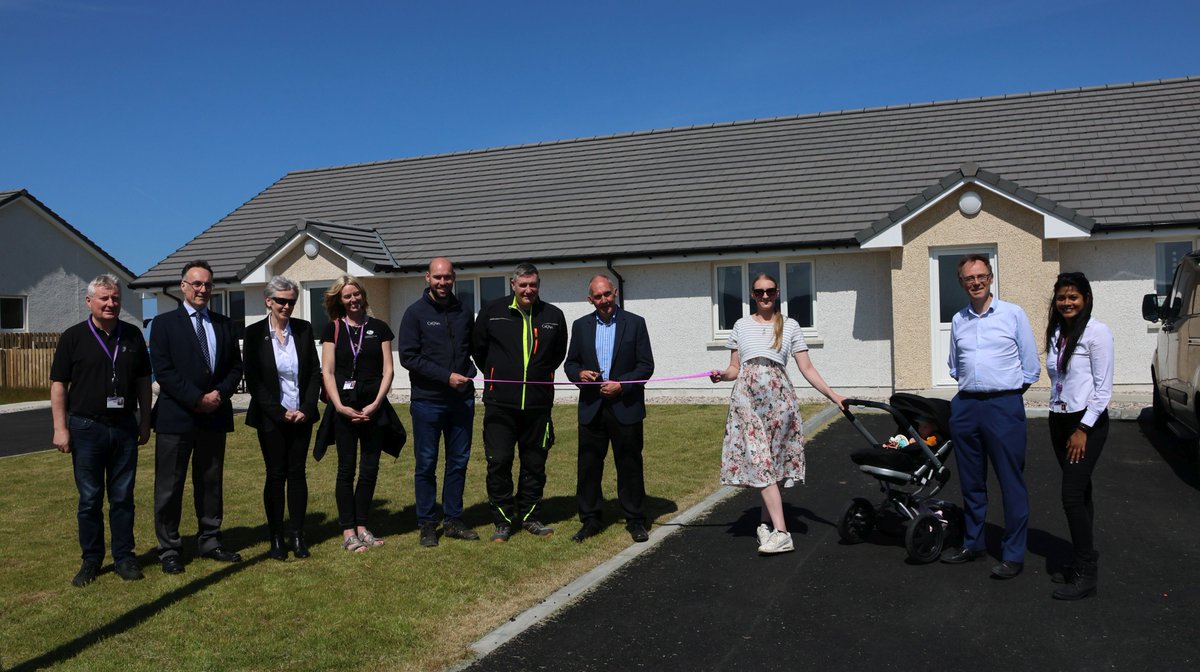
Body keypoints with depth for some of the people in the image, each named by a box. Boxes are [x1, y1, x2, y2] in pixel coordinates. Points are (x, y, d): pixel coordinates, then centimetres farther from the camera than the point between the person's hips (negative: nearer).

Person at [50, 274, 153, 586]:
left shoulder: (133, 335, 6)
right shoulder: (73, 337, -2)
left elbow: (143, 381, 11)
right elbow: (59, 384, -2)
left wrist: (145, 420, 8)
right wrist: (60, 428, -7)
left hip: (125, 428, 2)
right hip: (86, 428, -2)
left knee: (123, 498, 8)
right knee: (89, 499, 6)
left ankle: (124, 557, 17)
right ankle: (91, 560, 18)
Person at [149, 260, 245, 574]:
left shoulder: (223, 324, 12)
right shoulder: (164, 323, -1)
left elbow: (235, 367, 10)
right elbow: (163, 371, -9)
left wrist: (220, 393, -8)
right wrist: (197, 399, -15)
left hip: (215, 416, 4)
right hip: (177, 418, -4)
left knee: (211, 484, 11)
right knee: (170, 487, 2)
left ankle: (210, 542, 22)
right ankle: (169, 549, 12)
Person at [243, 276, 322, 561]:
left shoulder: (304, 329, 3)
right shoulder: (255, 333, -4)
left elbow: (315, 372, 5)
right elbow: (253, 380, -6)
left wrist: (306, 409, -6)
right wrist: (280, 413, -11)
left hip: (301, 416, 2)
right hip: (271, 418, -2)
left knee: (297, 473, 6)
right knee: (275, 475, 3)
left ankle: (297, 535, 14)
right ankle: (276, 538, 12)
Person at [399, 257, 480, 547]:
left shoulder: (465, 313, 9)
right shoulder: (416, 313, -4)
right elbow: (408, 356, -11)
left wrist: (469, 372, 1)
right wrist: (446, 376, -16)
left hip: (462, 400, 4)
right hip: (427, 401, -4)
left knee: (459, 462, 9)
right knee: (426, 464, 4)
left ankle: (453, 520, 21)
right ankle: (427, 524, 15)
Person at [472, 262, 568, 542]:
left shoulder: (553, 315, 5)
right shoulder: (493, 311, 0)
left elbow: (558, 353, 20)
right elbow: (477, 348, 11)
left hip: (538, 404, 2)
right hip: (500, 403, -2)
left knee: (535, 464, 9)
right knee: (499, 462, -2)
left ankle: (529, 516, 24)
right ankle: (503, 521, 12)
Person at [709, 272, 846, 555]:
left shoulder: (790, 326, 9)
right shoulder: (742, 325, 12)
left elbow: (807, 369, 7)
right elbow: (735, 368, 12)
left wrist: (834, 396, -2)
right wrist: (722, 375, -10)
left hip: (778, 397, -1)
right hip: (748, 397, 1)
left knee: (769, 461, -3)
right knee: (761, 461, -9)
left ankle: (767, 523, 10)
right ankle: (781, 533, -9)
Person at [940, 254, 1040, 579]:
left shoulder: (1013, 314, 0)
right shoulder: (958, 320, 11)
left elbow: (1030, 366, 2)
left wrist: (1009, 390, 6)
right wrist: (970, 385, 12)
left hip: (1004, 406, -4)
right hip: (966, 406, 4)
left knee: (1012, 482, -1)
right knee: (971, 481, 13)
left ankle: (1013, 554, 8)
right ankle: (972, 543, 25)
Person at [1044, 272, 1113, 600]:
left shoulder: (1096, 332, -10)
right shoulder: (1055, 333, 11)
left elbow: (1103, 387, -12)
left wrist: (1083, 429, -14)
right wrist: (1059, 420, 10)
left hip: (1088, 421, -7)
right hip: (1059, 420, 7)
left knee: (1072, 495, -11)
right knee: (1080, 492, 12)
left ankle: (1085, 575, -4)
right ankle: (1084, 558, 20)